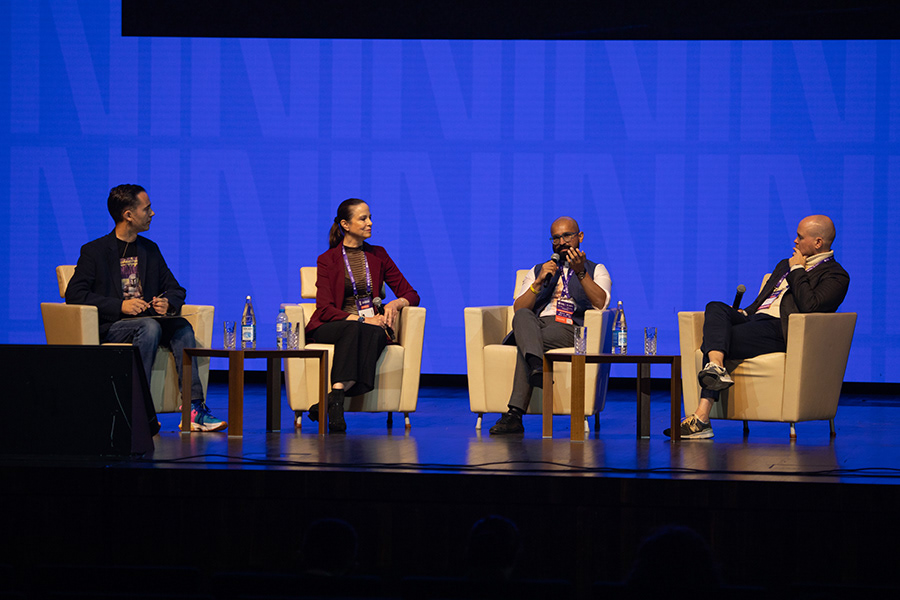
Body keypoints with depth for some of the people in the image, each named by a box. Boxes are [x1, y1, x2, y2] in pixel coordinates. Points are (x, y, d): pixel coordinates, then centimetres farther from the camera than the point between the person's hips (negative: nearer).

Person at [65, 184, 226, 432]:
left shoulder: (150, 250, 18)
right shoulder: (94, 251, 1)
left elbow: (175, 289, 20)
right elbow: (74, 294, -9)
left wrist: (168, 303, -7)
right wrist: (120, 306, -19)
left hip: (149, 322, 5)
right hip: (110, 327, -5)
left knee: (182, 327, -25)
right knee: (150, 326, -35)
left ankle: (194, 409, -35)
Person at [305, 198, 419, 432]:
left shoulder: (378, 256, 15)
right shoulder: (327, 260, 5)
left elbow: (411, 295, 15)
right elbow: (325, 309, -5)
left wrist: (395, 303, -9)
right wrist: (361, 320, -20)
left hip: (371, 325, 3)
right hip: (331, 328, -2)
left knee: (375, 334, -36)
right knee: (355, 330, -39)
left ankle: (332, 398, -48)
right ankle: (335, 404, -50)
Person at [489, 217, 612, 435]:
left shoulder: (596, 271, 21)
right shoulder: (538, 271, 30)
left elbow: (600, 303, -4)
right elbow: (518, 308, 14)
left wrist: (580, 272, -18)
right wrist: (539, 282, -2)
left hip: (571, 330, -3)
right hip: (536, 325, 3)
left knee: (524, 344, -34)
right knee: (523, 317, -36)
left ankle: (515, 414, -45)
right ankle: (537, 367, -61)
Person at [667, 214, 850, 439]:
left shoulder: (835, 276, 3)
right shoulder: (785, 265, 31)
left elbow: (809, 306, -15)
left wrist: (797, 270, -3)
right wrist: (745, 313, 11)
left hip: (781, 330, -8)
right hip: (756, 319, 8)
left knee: (713, 338, -24)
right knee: (715, 308, -22)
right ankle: (716, 367, -42)